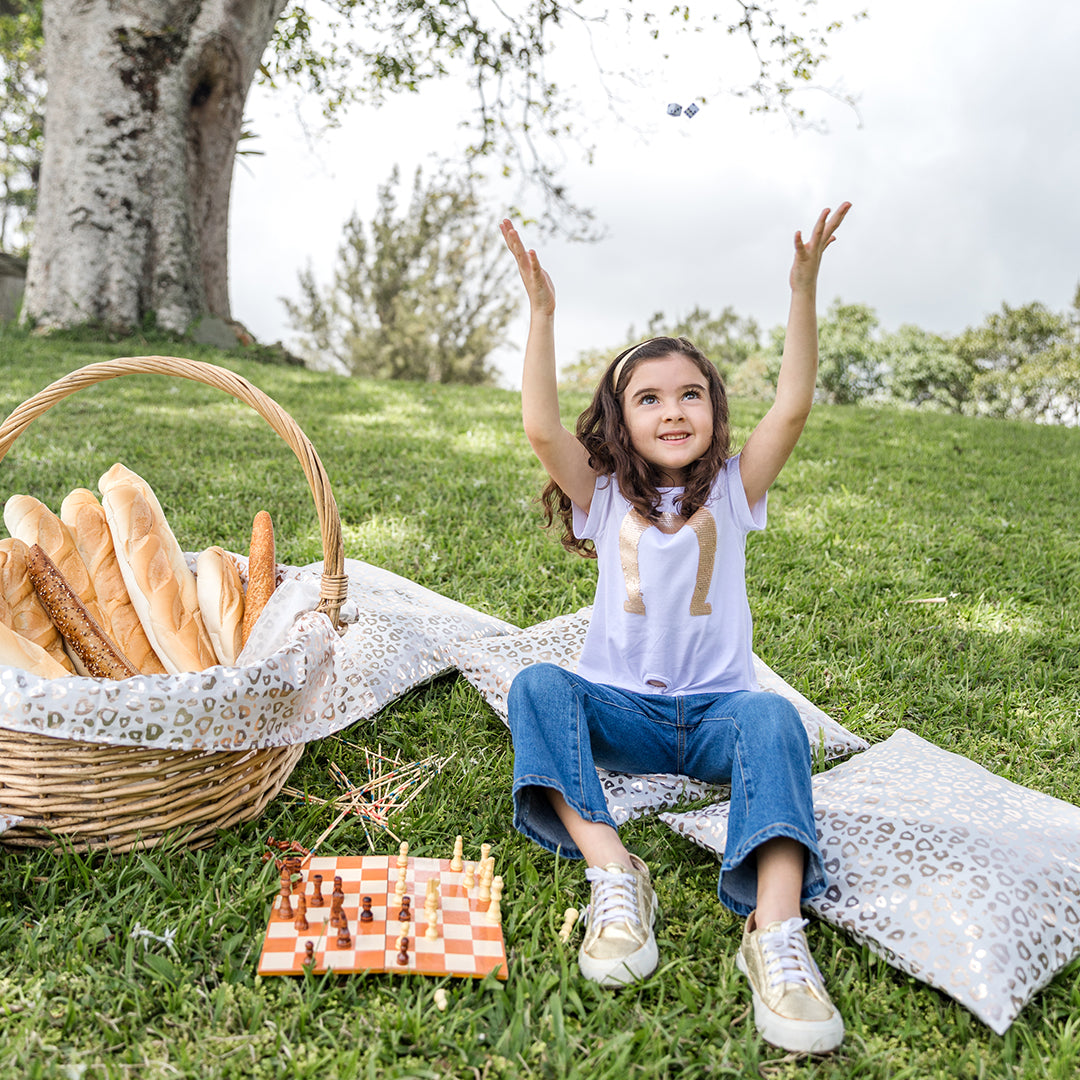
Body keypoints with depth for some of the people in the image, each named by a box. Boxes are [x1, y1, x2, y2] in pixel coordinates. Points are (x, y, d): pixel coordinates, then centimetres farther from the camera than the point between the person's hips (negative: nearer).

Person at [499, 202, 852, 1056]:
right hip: (620, 710, 1)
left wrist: (804, 288, -19)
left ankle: (776, 929, -40)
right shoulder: (605, 498, 2)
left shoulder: (731, 491, 3)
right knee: (537, 685, -27)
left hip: (716, 712, 0)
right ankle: (612, 874, -34)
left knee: (773, 716, -32)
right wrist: (542, 312, -21)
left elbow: (792, 409, -11)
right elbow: (542, 429, -15)